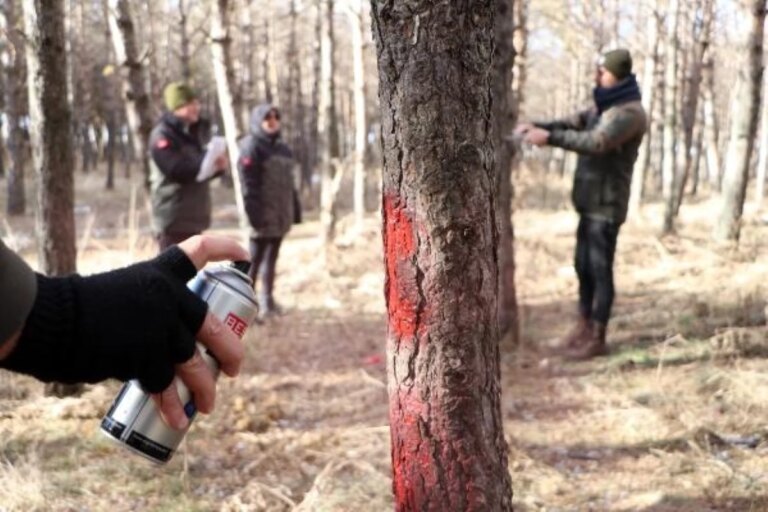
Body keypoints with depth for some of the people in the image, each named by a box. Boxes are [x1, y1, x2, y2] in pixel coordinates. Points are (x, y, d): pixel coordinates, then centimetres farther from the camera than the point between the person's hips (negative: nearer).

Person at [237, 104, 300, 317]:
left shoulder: (282, 148, 18)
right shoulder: (251, 147, -8)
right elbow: (248, 185, -15)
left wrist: (295, 209, 16)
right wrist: (254, 213, -22)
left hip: (280, 215, 8)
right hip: (263, 215, -8)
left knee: (271, 258, 14)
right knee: (254, 260, -6)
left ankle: (267, 300, 22)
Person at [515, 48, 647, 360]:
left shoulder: (629, 113, -15)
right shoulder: (603, 107, 16)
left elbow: (597, 142, -28)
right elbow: (573, 124, 13)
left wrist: (550, 137, -31)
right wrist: (538, 126, -4)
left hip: (606, 205, -9)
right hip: (589, 201, 9)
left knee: (600, 269, -4)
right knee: (583, 265, 15)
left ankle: (597, 338, 2)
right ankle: (584, 325, 26)